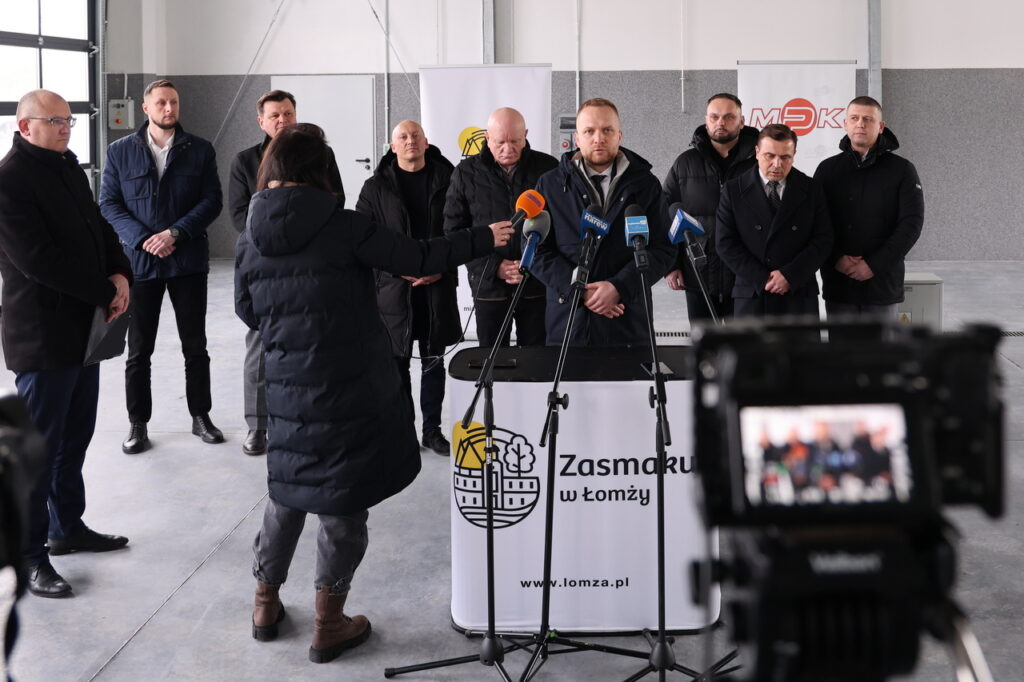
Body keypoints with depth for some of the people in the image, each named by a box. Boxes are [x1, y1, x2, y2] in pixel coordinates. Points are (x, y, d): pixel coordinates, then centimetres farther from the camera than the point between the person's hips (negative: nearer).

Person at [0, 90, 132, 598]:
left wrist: (120, 275, -5)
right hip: (42, 337, -8)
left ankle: (67, 528, 33)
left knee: (74, 439, 18)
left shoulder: (68, 166, 11)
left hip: (84, 327, 8)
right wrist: (106, 291, -17)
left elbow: (98, 227, 14)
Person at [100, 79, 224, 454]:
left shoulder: (200, 149, 2)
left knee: (195, 346, 9)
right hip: (139, 261, 0)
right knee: (138, 350, 6)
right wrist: (143, 239, -14)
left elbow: (212, 200, -3)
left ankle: (201, 416, 22)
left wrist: (174, 233, -15)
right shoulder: (120, 151, 3)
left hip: (189, 261, 0)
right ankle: (138, 424, 16)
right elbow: (109, 204, 0)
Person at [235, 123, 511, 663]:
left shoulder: (250, 239, -1)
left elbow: (247, 311, 10)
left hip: (288, 390, 4)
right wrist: (483, 240, 3)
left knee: (288, 492, 21)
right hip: (352, 386, -4)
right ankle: (328, 625, 15)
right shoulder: (343, 226, -13)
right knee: (343, 501, 7)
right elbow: (417, 259, -9)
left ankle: (266, 604, 30)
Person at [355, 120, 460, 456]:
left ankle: (432, 430, 18)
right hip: (393, 286, 0)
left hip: (438, 286, 1)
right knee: (397, 361, 5)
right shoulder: (377, 187, 2)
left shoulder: (446, 180, 3)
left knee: (433, 361, 8)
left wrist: (442, 268, -8)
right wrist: (400, 270, -10)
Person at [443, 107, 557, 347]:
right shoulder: (467, 173, 1)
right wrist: (493, 266, -9)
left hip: (538, 287, 0)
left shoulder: (548, 168, 1)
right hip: (489, 287, 0)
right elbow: (454, 231, 2)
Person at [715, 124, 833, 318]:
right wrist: (761, 279, -10)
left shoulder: (811, 190, 6)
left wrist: (790, 275, -11)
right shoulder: (734, 190, 2)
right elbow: (725, 242, -2)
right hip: (751, 296, -1)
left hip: (798, 295, 1)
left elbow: (823, 240, 1)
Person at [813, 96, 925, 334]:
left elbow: (911, 223, -6)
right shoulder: (828, 169, 8)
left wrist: (875, 264, -15)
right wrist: (836, 258, -13)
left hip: (882, 283, -2)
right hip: (838, 285, 2)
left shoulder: (901, 170, 2)